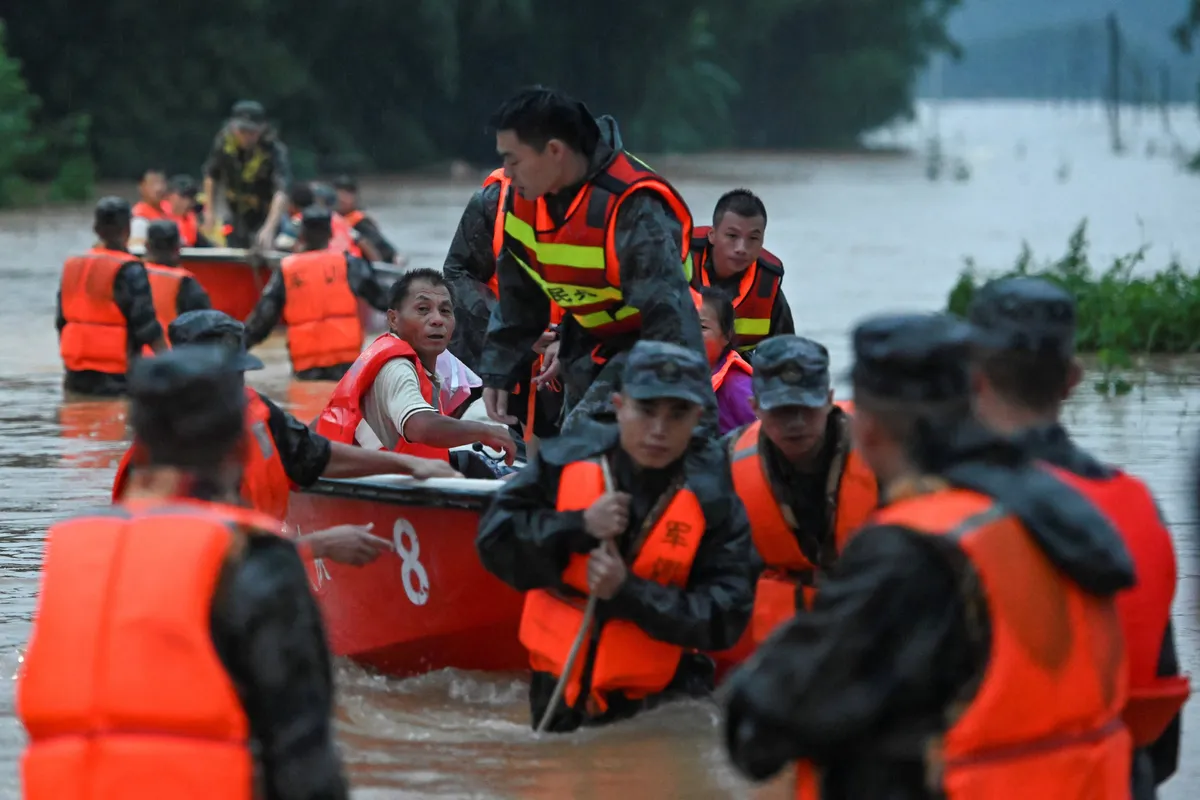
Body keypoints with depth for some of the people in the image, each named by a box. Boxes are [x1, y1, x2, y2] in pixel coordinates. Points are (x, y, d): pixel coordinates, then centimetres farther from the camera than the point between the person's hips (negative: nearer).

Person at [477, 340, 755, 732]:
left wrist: (628, 593, -27)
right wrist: (580, 528, -22)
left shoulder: (714, 504, -12)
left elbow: (725, 620, -17)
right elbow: (494, 541, -7)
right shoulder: (564, 462, -7)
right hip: (557, 679, 2)